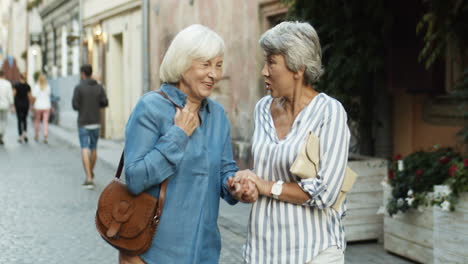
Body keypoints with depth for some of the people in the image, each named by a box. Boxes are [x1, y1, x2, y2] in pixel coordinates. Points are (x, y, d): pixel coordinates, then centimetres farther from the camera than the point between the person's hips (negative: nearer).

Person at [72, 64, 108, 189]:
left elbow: (75, 105, -10)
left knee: (85, 150, -6)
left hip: (83, 122, -4)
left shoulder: (79, 87, -7)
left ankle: (89, 178, -17)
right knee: (93, 148, 18)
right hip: (96, 122, 4)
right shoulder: (99, 87, 3)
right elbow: (105, 103, -3)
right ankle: (91, 173, 33)